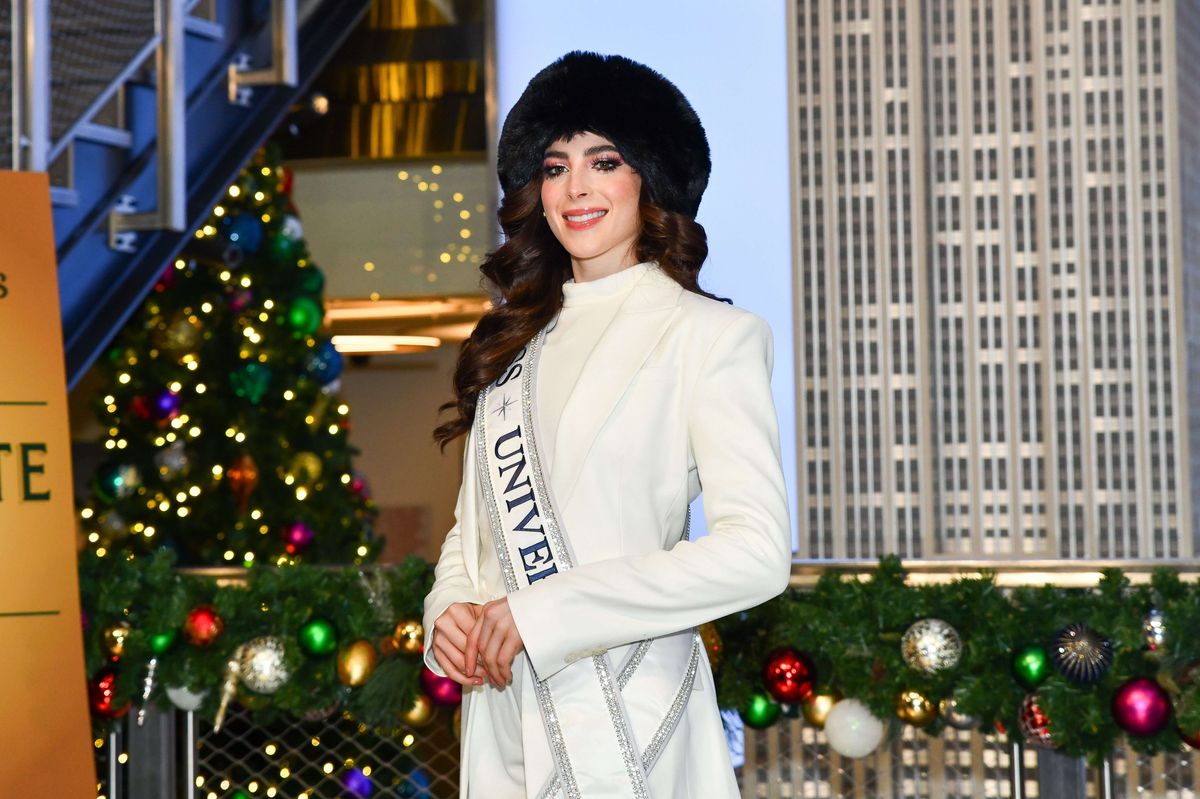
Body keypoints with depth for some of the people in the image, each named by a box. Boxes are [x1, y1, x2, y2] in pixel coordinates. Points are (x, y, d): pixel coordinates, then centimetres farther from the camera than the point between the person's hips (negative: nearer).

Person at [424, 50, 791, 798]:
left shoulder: (709, 334, -5)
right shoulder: (517, 341, 14)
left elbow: (757, 550, -16)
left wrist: (543, 613, -17)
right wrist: (449, 612, -4)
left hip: (628, 723, -5)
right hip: (504, 719, 5)